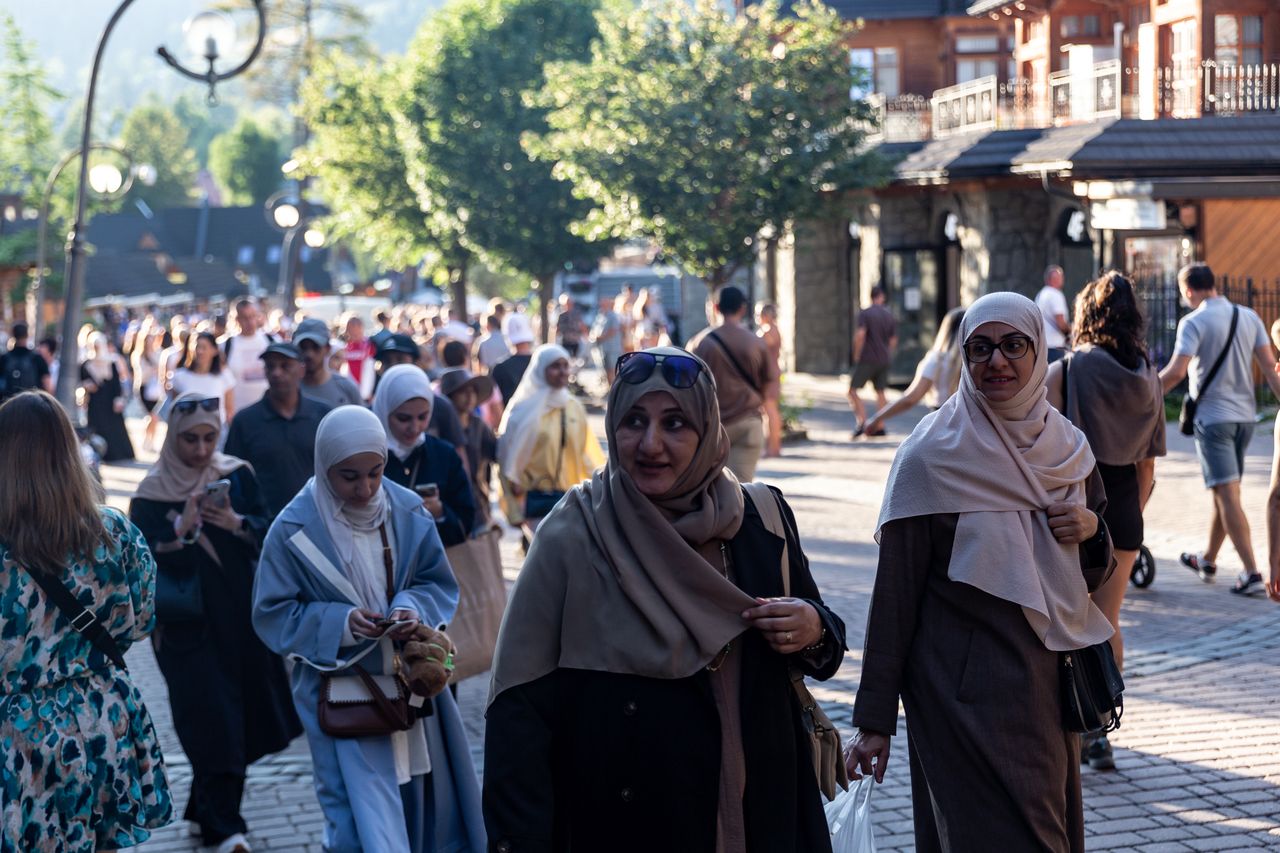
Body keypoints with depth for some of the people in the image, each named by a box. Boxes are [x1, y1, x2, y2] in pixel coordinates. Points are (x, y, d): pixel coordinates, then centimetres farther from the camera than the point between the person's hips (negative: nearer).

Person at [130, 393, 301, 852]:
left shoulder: (236, 475, 4)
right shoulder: (152, 492, -4)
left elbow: (267, 532, 1)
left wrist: (236, 522, -18)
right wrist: (183, 526, -24)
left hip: (240, 615, 3)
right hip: (188, 623, -3)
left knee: (242, 715, 8)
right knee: (212, 720, -8)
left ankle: (208, 810, 26)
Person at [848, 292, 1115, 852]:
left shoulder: (1066, 448, 6)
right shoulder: (932, 455, -10)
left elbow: (1092, 577, 17)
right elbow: (894, 589, -10)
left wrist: (1092, 533, -7)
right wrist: (874, 719, -11)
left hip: (1048, 680, 6)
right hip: (965, 692, -6)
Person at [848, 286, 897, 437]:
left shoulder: (865, 313, -8)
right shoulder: (889, 315, 8)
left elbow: (860, 334, -20)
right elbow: (893, 341, 11)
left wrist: (856, 355, -9)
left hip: (868, 359, -5)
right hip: (885, 360, 5)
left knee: (853, 390, -2)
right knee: (880, 392, 13)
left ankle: (862, 421, -18)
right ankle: (880, 426, 11)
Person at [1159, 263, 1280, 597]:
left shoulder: (1194, 322, -12)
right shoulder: (1248, 317, 7)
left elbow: (1176, 371, -20)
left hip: (1212, 416, -7)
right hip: (1244, 415, 7)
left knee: (1228, 496, -7)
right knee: (1223, 492, 18)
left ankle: (1252, 574, -13)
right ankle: (1207, 561, 32)